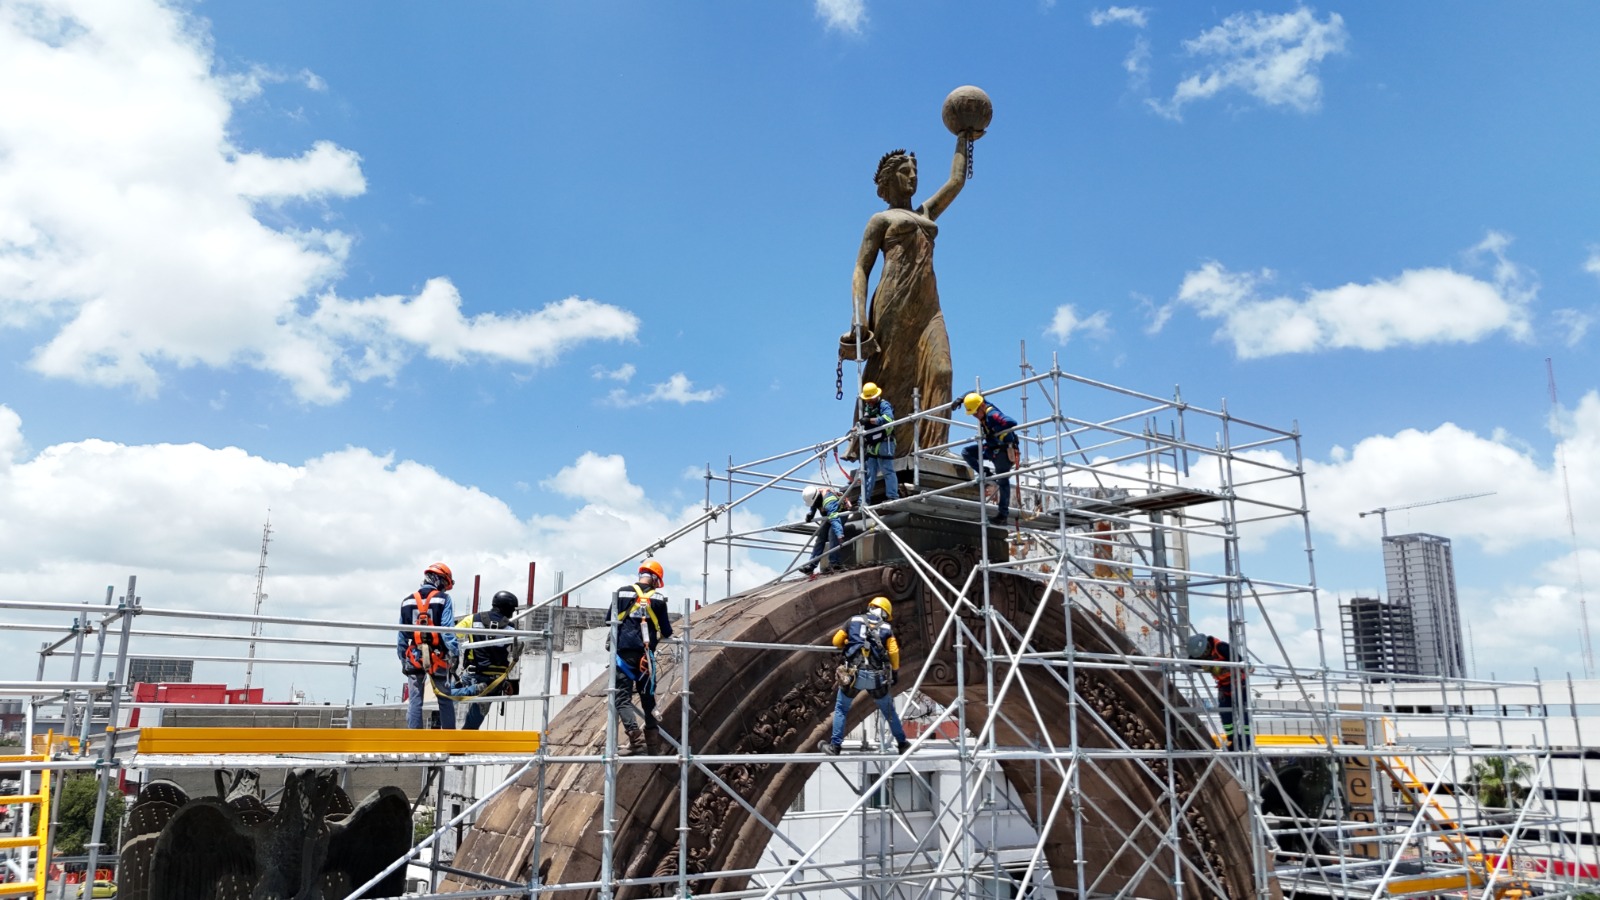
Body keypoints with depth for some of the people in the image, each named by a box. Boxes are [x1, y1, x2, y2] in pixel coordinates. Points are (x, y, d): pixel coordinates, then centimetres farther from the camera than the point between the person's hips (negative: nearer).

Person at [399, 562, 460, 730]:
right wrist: (453, 654, -12)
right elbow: (447, 629, -11)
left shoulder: (407, 601, 10)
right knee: (445, 700, 6)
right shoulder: (443, 598, -2)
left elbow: (402, 635, 11)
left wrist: (403, 660, 17)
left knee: (414, 701, 5)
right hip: (437, 656, -3)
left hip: (414, 657, 3)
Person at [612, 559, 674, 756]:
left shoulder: (622, 593, 3)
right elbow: (666, 631, 6)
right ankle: (653, 738, 17)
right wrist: (661, 636, 30)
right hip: (646, 654, 1)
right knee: (648, 695, 16)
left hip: (624, 652, -1)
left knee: (623, 697, -2)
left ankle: (637, 740, -17)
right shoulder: (658, 598, 4)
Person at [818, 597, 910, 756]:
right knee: (889, 711, 20)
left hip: (853, 674, -1)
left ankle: (835, 746, 12)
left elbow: (836, 641, 14)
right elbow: (894, 652, 3)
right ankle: (902, 744, 30)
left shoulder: (853, 620, 10)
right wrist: (895, 671, 18)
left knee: (841, 709, 17)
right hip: (877, 676, 1)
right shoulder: (886, 628, 10)